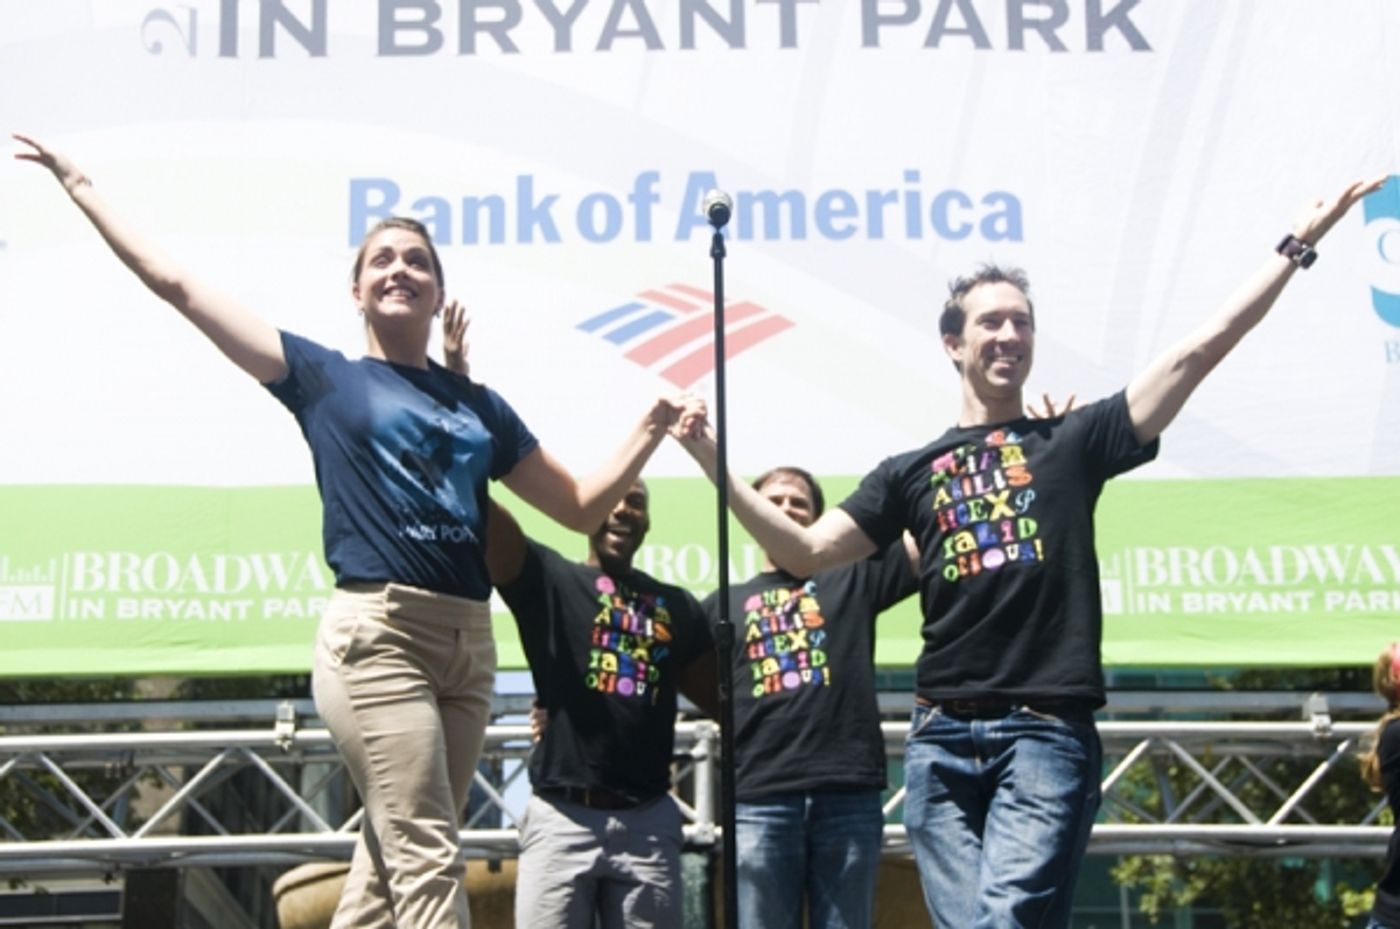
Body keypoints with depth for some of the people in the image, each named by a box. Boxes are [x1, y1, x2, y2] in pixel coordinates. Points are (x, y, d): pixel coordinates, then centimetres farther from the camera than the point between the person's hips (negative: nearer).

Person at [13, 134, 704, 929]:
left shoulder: (480, 406, 18)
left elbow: (583, 507, 22)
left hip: (469, 641, 5)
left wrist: (652, 431, 8)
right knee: (428, 861, -12)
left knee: (390, 862, 8)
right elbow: (175, 284, 9)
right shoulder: (326, 377, 8)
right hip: (376, 634, -5)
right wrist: (83, 187, 12)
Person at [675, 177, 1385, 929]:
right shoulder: (912, 471, 17)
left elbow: (1199, 350, 6)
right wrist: (712, 461, 5)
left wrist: (1296, 246, 4)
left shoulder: (1074, 441, 12)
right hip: (942, 740, 2)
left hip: (1047, 735, -2)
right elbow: (805, 553, 12)